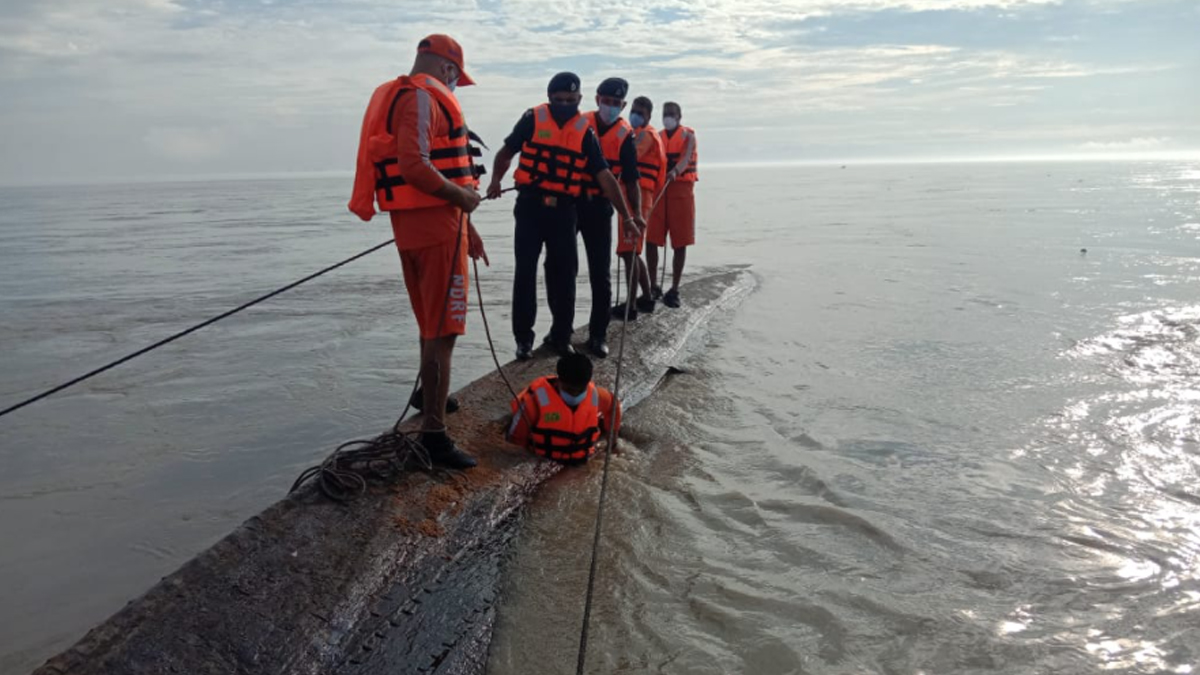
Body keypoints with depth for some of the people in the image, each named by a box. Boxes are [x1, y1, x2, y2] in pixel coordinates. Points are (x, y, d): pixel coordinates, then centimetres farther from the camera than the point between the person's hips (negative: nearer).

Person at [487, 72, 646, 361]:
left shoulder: (585, 132, 2)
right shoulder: (532, 119, -1)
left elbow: (605, 177, 1)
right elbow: (506, 153, 9)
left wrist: (626, 215, -2)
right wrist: (496, 181, -8)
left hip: (564, 210, 2)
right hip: (530, 206, -1)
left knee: (564, 273, 7)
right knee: (525, 271, 0)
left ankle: (561, 335, 21)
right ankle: (523, 337, 10)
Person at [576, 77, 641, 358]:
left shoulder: (625, 135, -1)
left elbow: (630, 180, 0)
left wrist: (636, 213, -10)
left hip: (599, 208, -1)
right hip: (570, 202, 2)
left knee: (600, 274, 0)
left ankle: (598, 335, 9)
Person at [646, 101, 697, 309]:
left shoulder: (688, 136, 2)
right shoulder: (657, 137, 13)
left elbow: (686, 158, -17)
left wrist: (675, 171, -38)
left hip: (681, 190, -3)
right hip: (658, 190, 3)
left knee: (679, 243, 0)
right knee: (651, 240, -4)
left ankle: (674, 290, 7)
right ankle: (653, 286, 9)